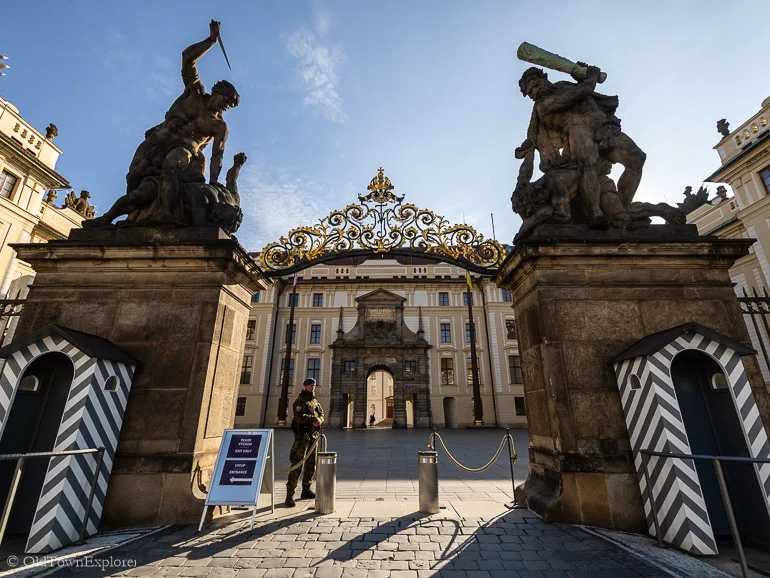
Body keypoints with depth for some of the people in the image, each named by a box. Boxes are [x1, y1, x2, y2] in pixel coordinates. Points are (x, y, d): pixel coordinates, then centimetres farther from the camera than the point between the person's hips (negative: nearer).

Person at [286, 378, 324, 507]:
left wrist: (319, 420, -11)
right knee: (297, 465, -9)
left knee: (311, 465, 14)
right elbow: (300, 417, -23)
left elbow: (321, 414, 11)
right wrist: (314, 418, -17)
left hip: (313, 436, 8)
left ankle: (306, 491, 27)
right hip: (302, 435, -8)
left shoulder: (315, 401, 16)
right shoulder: (300, 401, -8)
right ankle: (289, 495, -4)